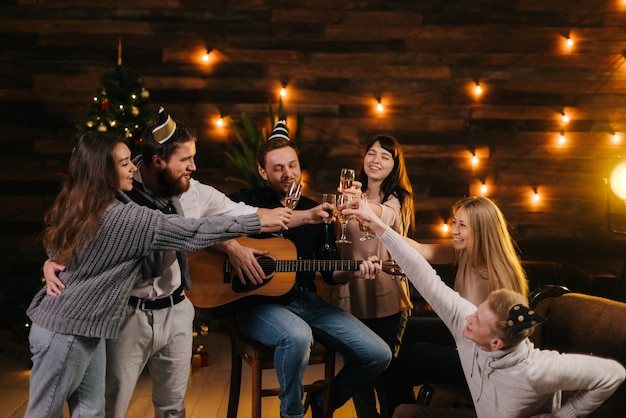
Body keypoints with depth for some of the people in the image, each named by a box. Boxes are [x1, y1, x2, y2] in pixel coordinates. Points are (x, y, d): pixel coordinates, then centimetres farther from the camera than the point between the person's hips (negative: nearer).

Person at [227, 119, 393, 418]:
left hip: (307, 300, 5)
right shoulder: (247, 201, 1)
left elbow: (330, 272, 17)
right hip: (258, 301, -5)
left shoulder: (314, 210, 15)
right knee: (298, 335, -40)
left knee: (378, 354, -6)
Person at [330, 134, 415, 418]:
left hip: (386, 298, -4)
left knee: (384, 368, -3)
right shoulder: (353, 194, 12)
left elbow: (386, 216, -28)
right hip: (351, 297, 4)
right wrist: (336, 283, 12)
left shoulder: (399, 199, -3)